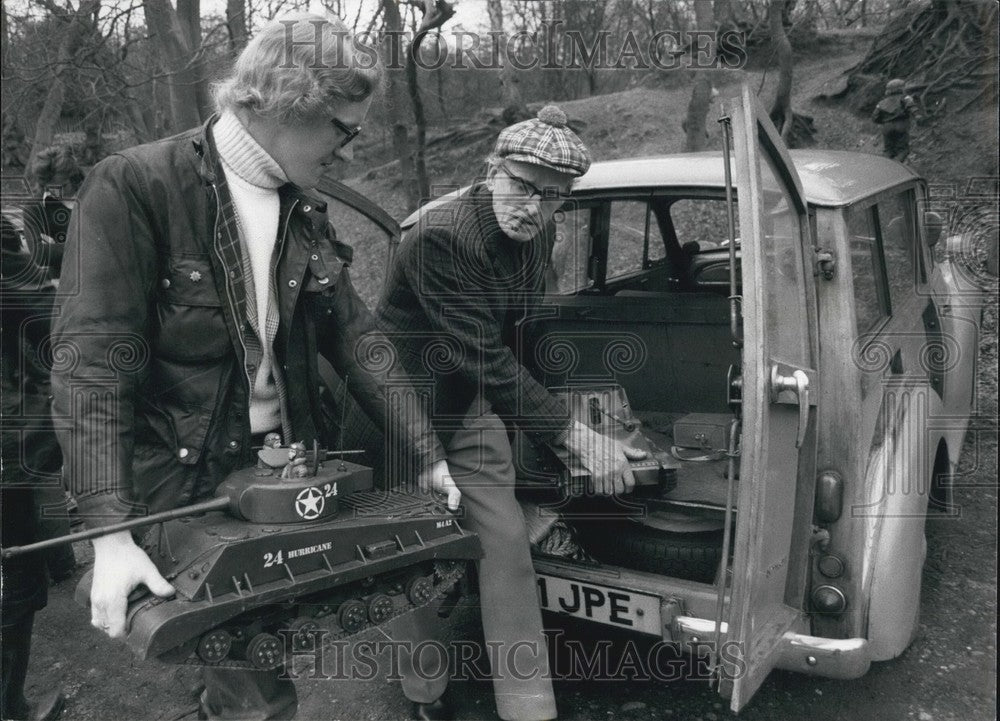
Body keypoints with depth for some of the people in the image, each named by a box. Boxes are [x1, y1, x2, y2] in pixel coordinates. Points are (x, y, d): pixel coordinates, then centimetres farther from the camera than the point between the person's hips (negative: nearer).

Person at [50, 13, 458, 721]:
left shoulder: (307, 215, 7)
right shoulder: (133, 189, -14)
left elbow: (358, 344, 9)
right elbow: (93, 363, -19)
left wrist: (429, 454, 4)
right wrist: (112, 532, -25)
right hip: (188, 489, -5)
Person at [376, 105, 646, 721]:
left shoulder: (538, 235, -4)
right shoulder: (441, 237, -27)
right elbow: (488, 363, -30)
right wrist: (578, 438, -29)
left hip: (475, 391, 6)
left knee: (504, 538, 1)